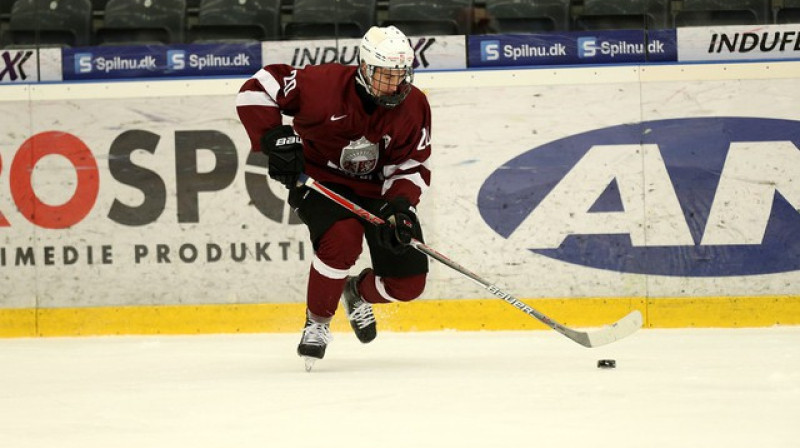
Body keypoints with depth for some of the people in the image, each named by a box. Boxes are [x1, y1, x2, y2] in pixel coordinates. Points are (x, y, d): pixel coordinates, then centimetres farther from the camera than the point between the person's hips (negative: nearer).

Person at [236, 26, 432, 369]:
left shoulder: (414, 107, -13)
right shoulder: (326, 85, -26)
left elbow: (413, 168, -9)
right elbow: (258, 88, -22)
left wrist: (398, 207, -27)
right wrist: (274, 139, -31)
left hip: (380, 189, 4)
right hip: (321, 182, -4)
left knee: (408, 282, -6)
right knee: (342, 239, -35)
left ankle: (358, 292, 32)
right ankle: (317, 323, -10)